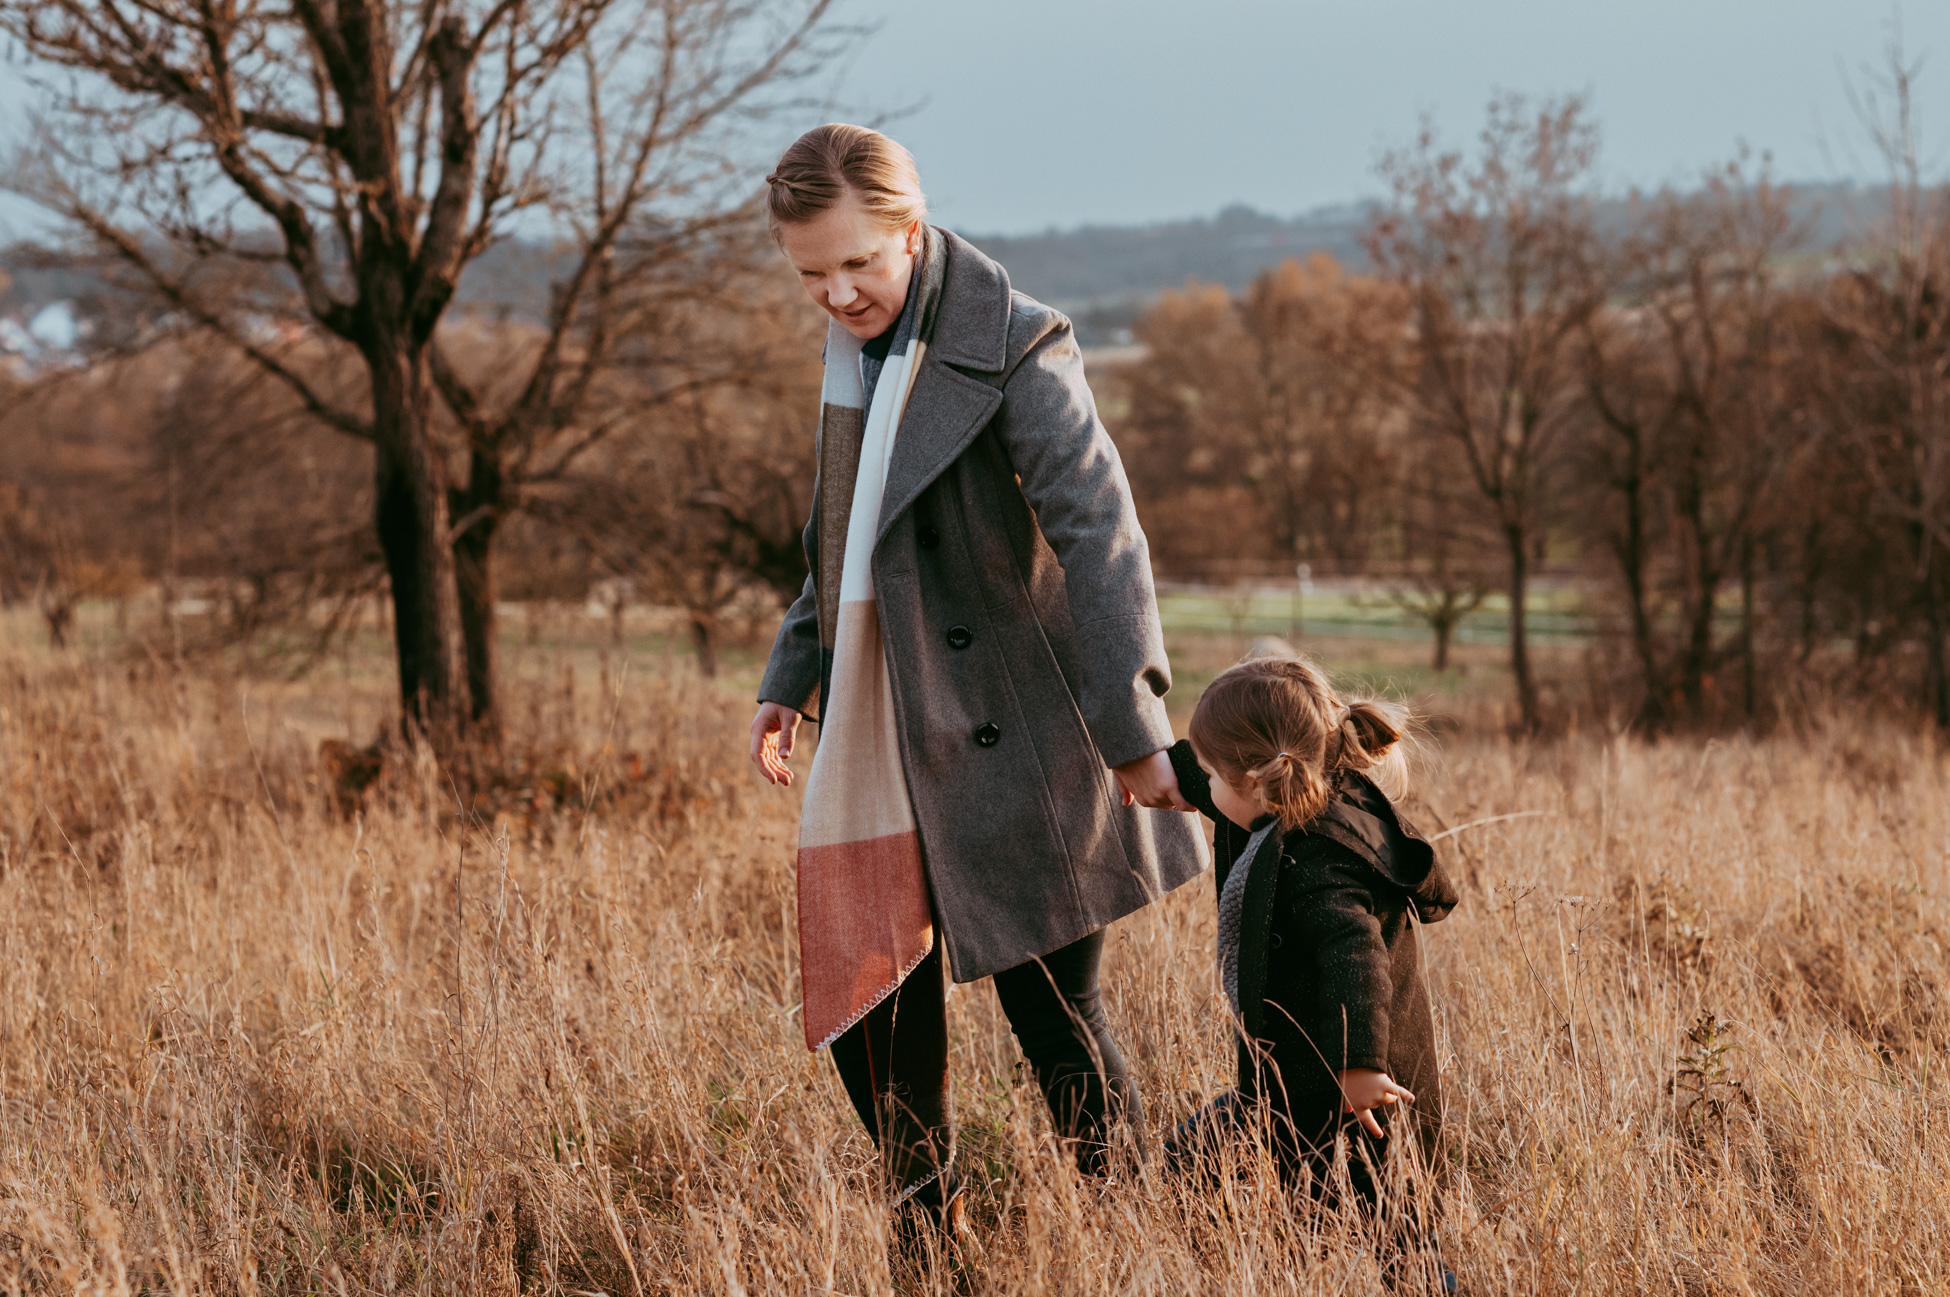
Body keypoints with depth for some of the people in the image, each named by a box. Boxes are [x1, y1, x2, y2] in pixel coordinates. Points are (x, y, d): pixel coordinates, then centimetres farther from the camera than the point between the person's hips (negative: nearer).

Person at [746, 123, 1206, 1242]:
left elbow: (1102, 536, -19)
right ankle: (930, 1234, 27)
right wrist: (793, 679, 18)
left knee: (1053, 1008, -1)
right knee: (865, 1014, 10)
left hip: (1003, 746, -7)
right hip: (874, 743, 7)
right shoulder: (855, 345, 9)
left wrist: (1133, 727, -22)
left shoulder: (1012, 347, -15)